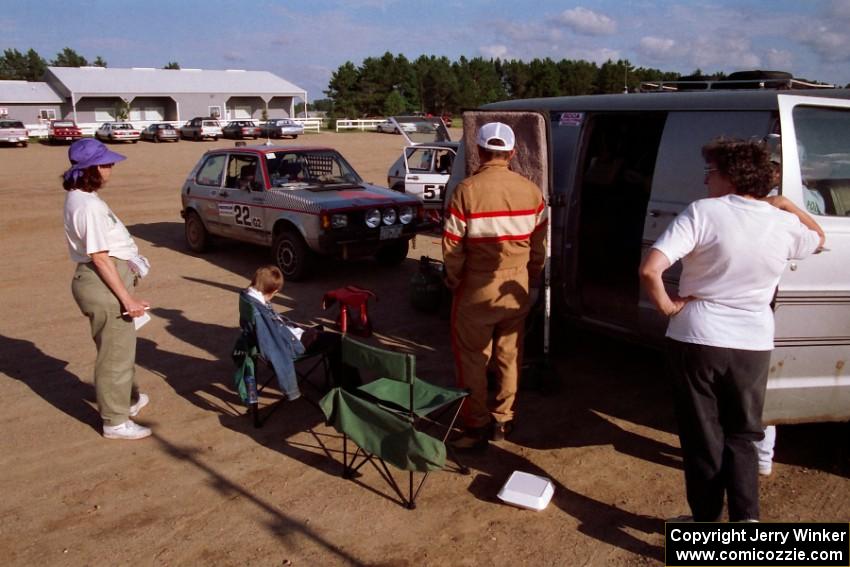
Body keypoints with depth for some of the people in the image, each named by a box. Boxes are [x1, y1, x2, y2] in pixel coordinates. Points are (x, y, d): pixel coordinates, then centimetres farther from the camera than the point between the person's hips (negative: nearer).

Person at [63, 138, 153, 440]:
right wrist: (127, 298, -21)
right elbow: (100, 258, -23)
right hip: (104, 283, -11)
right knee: (115, 351, 1)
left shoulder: (81, 198, 10)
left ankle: (129, 399, 45)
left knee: (121, 345, 26)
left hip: (102, 279, 11)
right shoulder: (89, 206, -22)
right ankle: (116, 422, 14)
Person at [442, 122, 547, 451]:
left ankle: (477, 427, 13)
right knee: (509, 355, 16)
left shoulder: (466, 190, -14)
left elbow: (452, 245, -12)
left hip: (477, 288, -4)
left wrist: (453, 281, 3)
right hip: (516, 287, 4)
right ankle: (503, 421, 27)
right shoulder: (531, 191, -1)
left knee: (472, 358, 8)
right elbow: (539, 243, 4)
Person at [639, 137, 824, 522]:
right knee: (741, 436, 21)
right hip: (753, 346, 3)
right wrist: (788, 205, 18)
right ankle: (745, 517, 10)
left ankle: (706, 521, 24)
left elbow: (650, 270, -26)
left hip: (697, 341, -3)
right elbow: (819, 238, 25)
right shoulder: (785, 224, -1)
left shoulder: (702, 212, -14)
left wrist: (667, 305, -10)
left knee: (703, 438, 13)